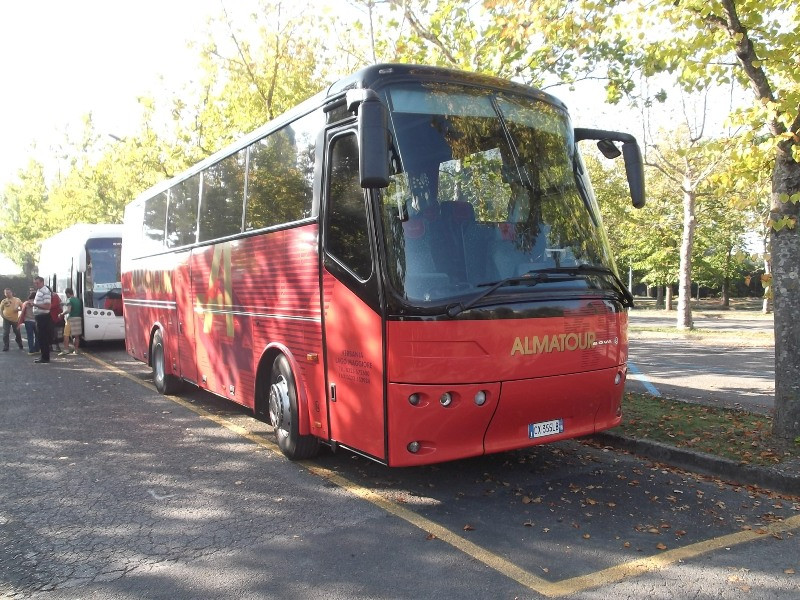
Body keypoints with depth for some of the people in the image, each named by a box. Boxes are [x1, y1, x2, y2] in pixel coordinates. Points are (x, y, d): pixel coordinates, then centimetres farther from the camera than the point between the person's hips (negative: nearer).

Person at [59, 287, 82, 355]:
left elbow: (68, 310, -21)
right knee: (76, 336, 10)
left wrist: (61, 314, -9)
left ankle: (66, 350, -12)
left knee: (66, 335, -5)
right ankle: (75, 350, 13)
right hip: (78, 318, 7)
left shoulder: (69, 300, -11)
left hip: (71, 319, -7)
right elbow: (81, 310, 18)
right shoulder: (78, 299, 12)